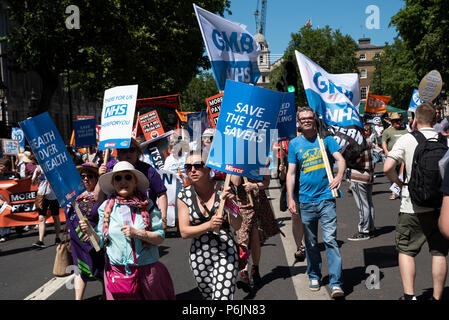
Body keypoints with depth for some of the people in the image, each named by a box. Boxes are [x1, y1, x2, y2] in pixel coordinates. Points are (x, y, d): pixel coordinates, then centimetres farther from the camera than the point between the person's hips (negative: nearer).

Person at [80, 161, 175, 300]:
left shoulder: (146, 205, -3)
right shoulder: (106, 207, 1)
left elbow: (160, 237, -4)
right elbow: (100, 241, 5)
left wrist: (137, 233, -17)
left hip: (147, 271, 0)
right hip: (117, 271, 1)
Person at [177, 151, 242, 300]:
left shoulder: (224, 189, -8)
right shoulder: (184, 196, -4)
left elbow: (237, 226, -8)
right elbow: (184, 232, -8)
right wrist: (209, 225, -24)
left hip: (226, 254, -2)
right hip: (199, 255, 3)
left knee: (223, 296, -14)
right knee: (208, 296, 17)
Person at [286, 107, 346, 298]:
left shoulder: (326, 138, 4)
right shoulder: (294, 144, 7)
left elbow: (340, 159, -4)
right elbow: (291, 173, 6)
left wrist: (339, 176, -24)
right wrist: (290, 198, -2)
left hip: (326, 198, -2)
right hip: (306, 200, 2)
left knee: (330, 240, -8)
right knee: (310, 242, 12)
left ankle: (336, 283, -5)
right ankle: (314, 276, 29)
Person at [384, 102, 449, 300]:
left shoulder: (406, 140, -5)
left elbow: (387, 168, -14)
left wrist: (401, 184, 2)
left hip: (413, 205, -2)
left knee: (406, 250, 9)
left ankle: (409, 295, 2)